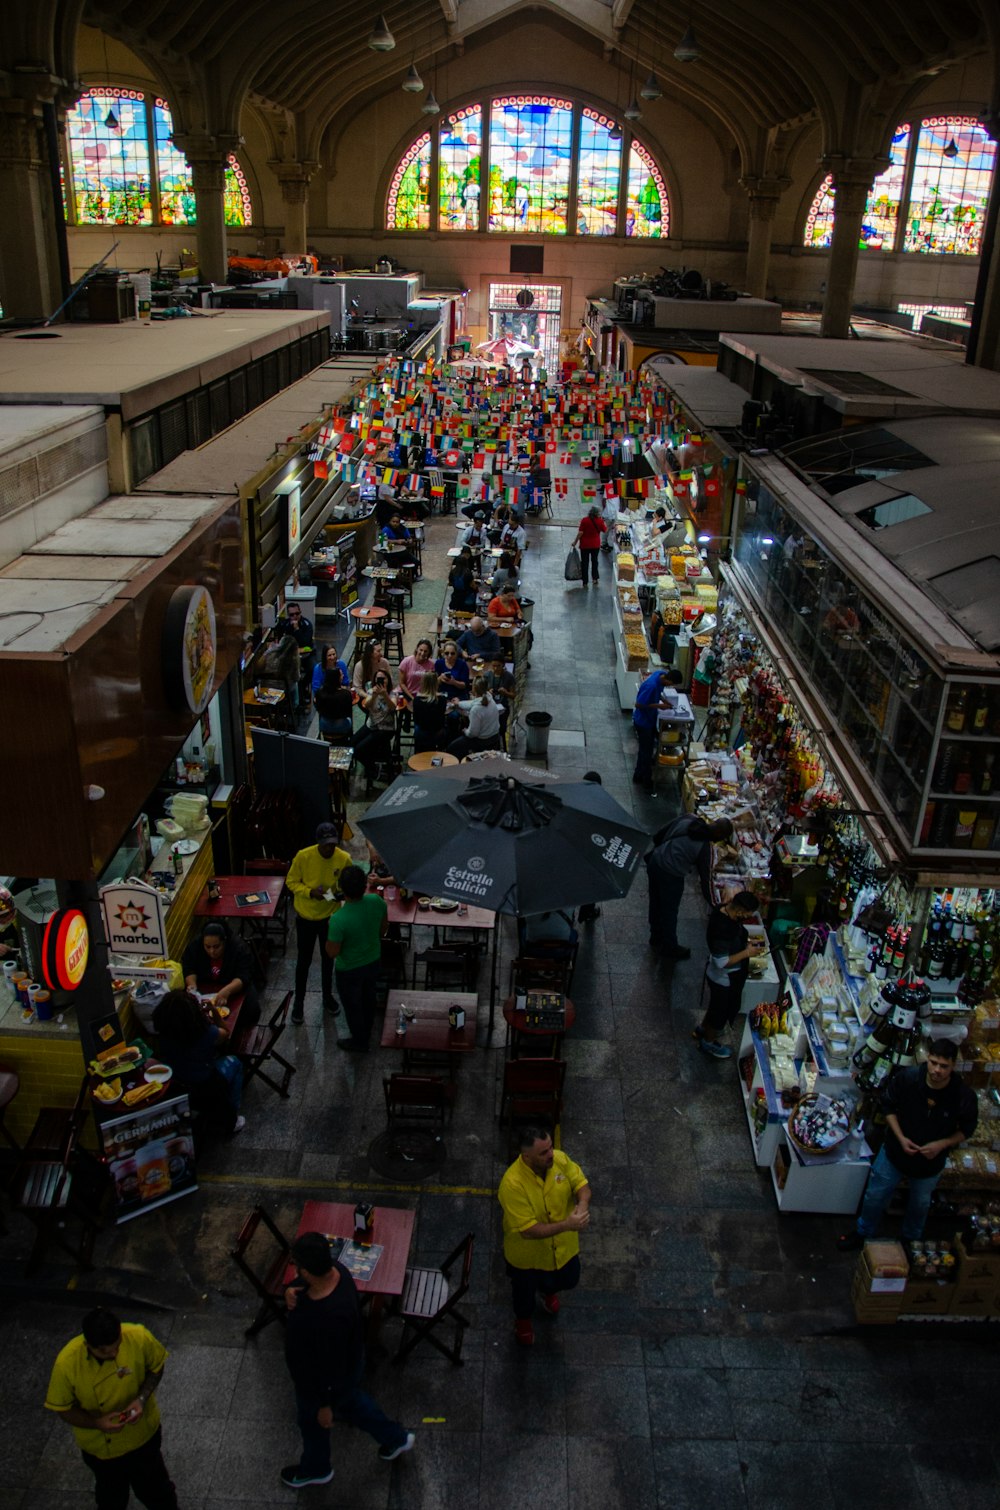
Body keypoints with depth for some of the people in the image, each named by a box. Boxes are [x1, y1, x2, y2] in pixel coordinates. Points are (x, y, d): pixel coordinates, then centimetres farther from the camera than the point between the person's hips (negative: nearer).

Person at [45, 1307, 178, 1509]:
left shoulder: (138, 1337, -30)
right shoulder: (67, 1363, -33)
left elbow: (156, 1366, -9)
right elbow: (62, 1408, -15)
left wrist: (142, 1398, -25)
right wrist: (97, 1423, -29)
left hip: (143, 1432, 1)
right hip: (101, 1445, -1)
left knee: (156, 1489, 25)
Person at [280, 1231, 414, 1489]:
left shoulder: (330, 1318, -45)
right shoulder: (334, 1270, -23)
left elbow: (332, 1368, -30)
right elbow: (299, 1284, -1)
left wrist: (326, 1404, -15)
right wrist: (290, 1294, -23)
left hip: (324, 1381, -7)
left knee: (312, 1422, 25)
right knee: (351, 1402, 34)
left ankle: (315, 1469, 56)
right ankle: (396, 1438, 54)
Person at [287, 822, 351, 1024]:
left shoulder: (344, 858, -16)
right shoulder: (303, 856, -21)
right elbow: (291, 882, -10)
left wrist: (341, 892, -23)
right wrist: (310, 892, -26)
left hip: (331, 916, 2)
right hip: (306, 917, -2)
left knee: (328, 958, 20)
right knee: (303, 960, 12)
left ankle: (327, 996, 42)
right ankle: (299, 1001, 32)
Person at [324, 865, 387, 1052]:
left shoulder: (339, 919, -38)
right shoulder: (376, 901, -23)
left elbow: (332, 953, -25)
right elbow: (384, 925, -2)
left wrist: (331, 932, -9)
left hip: (349, 970, -5)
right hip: (373, 961, 5)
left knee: (352, 1005, 22)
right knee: (368, 998, 30)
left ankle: (359, 1042, 45)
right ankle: (366, 1034, 54)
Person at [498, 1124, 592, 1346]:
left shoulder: (560, 1159, -24)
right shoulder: (512, 1184, -40)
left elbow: (581, 1185, -10)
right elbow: (528, 1230, -35)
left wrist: (582, 1206, -32)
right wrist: (567, 1225, -41)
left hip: (562, 1246, 4)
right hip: (527, 1254, -4)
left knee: (568, 1281, 30)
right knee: (525, 1290, 26)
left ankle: (548, 1290, 65)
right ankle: (523, 1318, 60)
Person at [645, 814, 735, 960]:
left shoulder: (688, 818, -5)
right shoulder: (706, 848, -18)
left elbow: (660, 834, 4)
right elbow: (705, 876, -8)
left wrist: (655, 850, 22)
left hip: (655, 862, 7)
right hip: (670, 875, -7)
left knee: (656, 904, 25)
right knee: (669, 911, 15)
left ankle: (656, 939, 48)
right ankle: (669, 948, 36)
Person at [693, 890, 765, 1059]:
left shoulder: (725, 910, -13)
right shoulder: (722, 929, -40)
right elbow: (722, 962, -31)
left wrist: (748, 942, -4)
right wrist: (747, 953, -25)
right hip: (725, 979, -8)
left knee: (718, 1005, 31)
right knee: (723, 1009, 18)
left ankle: (702, 1029, 56)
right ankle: (708, 1042, 43)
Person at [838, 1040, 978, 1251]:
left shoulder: (964, 1096, -27)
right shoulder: (907, 1077, -26)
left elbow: (966, 1130, -8)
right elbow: (888, 1105, -8)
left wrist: (942, 1144, -23)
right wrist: (900, 1137, -18)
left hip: (930, 1161, 0)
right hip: (894, 1151, 0)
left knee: (919, 1204, 26)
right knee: (875, 1196, 16)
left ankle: (910, 1239, 54)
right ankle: (864, 1232, 44)